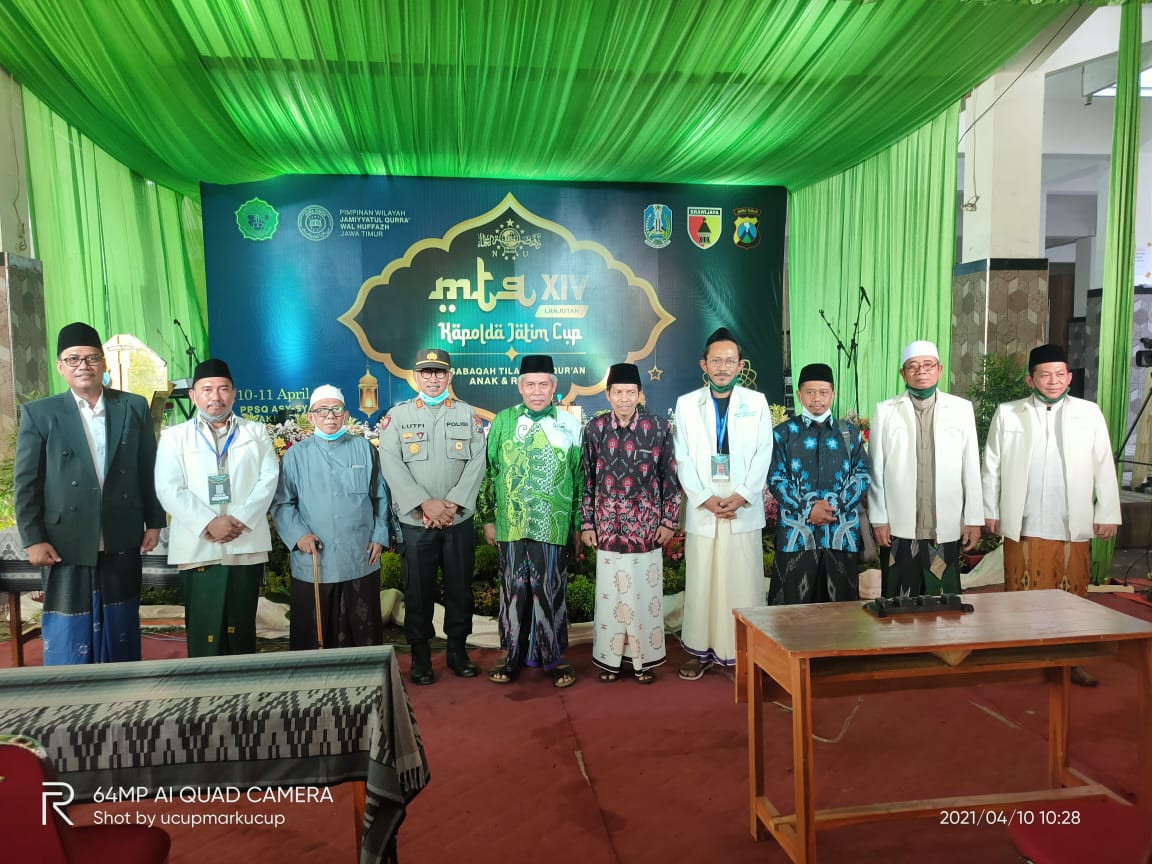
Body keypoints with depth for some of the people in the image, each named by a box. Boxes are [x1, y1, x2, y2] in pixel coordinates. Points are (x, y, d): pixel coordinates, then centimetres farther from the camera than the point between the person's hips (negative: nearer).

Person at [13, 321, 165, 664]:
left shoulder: (134, 408, 4)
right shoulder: (39, 414, -2)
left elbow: (148, 470, 7)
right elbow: (25, 483, -2)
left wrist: (154, 521, 6)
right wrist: (33, 540, -6)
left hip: (122, 544, 2)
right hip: (67, 545, -2)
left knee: (121, 634, 15)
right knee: (68, 638, 7)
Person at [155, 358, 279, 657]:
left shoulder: (256, 433, 12)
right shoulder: (175, 437, 9)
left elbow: (268, 479, 1)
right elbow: (169, 489, -2)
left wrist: (240, 519, -13)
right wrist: (209, 523, -15)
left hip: (247, 545, 1)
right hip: (199, 548, -1)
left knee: (242, 629, 9)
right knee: (204, 633, 1)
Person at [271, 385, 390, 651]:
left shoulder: (364, 448, 7)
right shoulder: (296, 455, 4)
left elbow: (380, 497, 10)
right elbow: (281, 503, 2)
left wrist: (379, 536, 3)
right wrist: (298, 534, -11)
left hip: (360, 562, 1)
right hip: (311, 563, 0)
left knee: (364, 632, 10)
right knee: (311, 635, 8)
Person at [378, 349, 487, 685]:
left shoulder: (468, 414, 7)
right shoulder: (397, 415, 3)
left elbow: (477, 462, -1)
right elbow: (391, 464, -7)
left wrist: (452, 503, -13)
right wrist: (426, 503, -16)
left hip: (459, 521, 1)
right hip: (415, 522, -1)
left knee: (460, 588, 9)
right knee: (418, 591, 5)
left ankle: (458, 650, 24)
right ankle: (420, 656, 19)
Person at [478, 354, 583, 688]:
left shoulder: (570, 424, 4)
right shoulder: (502, 421, 6)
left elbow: (580, 476, 7)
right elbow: (488, 472, 9)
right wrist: (488, 518, 7)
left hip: (554, 525, -1)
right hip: (510, 524, 1)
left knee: (551, 593, 5)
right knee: (514, 591, 8)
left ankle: (554, 657, 19)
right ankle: (514, 656, 22)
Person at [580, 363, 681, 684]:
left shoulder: (658, 427, -3)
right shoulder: (594, 428, 0)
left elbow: (671, 477, 2)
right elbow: (586, 479, 5)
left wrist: (669, 520, 0)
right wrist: (586, 524, 4)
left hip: (647, 527, -1)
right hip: (608, 527, 1)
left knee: (646, 594, 6)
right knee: (610, 595, 7)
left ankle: (645, 659, 22)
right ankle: (610, 659, 22)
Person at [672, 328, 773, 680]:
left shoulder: (756, 402, 7)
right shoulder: (687, 403, 7)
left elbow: (763, 454, 1)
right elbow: (683, 459, 2)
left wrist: (741, 496, -11)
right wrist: (706, 499, -10)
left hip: (744, 509, 0)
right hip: (701, 509, 1)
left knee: (743, 582, 1)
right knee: (701, 582, 4)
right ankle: (701, 650, 15)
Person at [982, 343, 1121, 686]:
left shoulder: (1089, 414, 4)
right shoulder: (1007, 414, 3)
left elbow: (1104, 468, 5)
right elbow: (992, 466, 5)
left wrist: (1107, 514, 3)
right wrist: (990, 511, 4)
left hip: (1073, 527, 1)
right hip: (1023, 526, 0)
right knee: (1021, 597, 5)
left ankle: (1072, 662, 19)